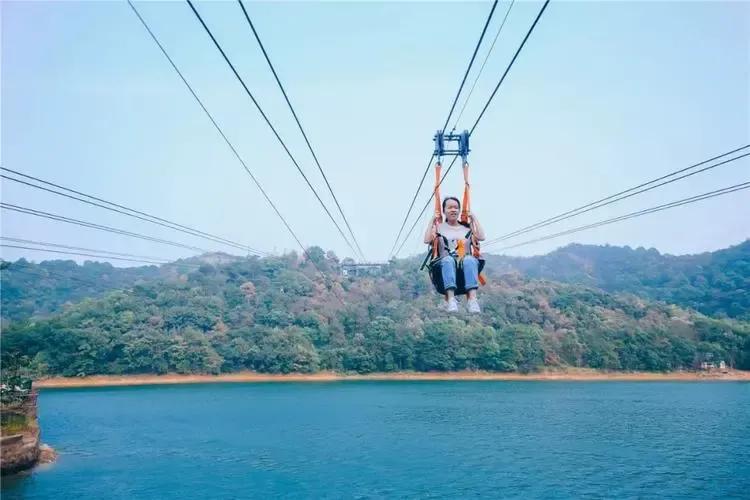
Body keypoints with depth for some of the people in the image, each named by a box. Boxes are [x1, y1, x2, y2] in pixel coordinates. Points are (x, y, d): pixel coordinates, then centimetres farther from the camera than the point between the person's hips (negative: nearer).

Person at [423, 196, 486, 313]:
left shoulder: (467, 227, 23)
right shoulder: (439, 226, 20)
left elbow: (481, 237, 6)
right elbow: (427, 240, 3)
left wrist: (474, 219, 12)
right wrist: (432, 222, 7)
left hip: (466, 261, 1)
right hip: (446, 262, -1)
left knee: (469, 259, -36)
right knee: (448, 259, -38)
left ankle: (472, 298, -52)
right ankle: (450, 299, -54)